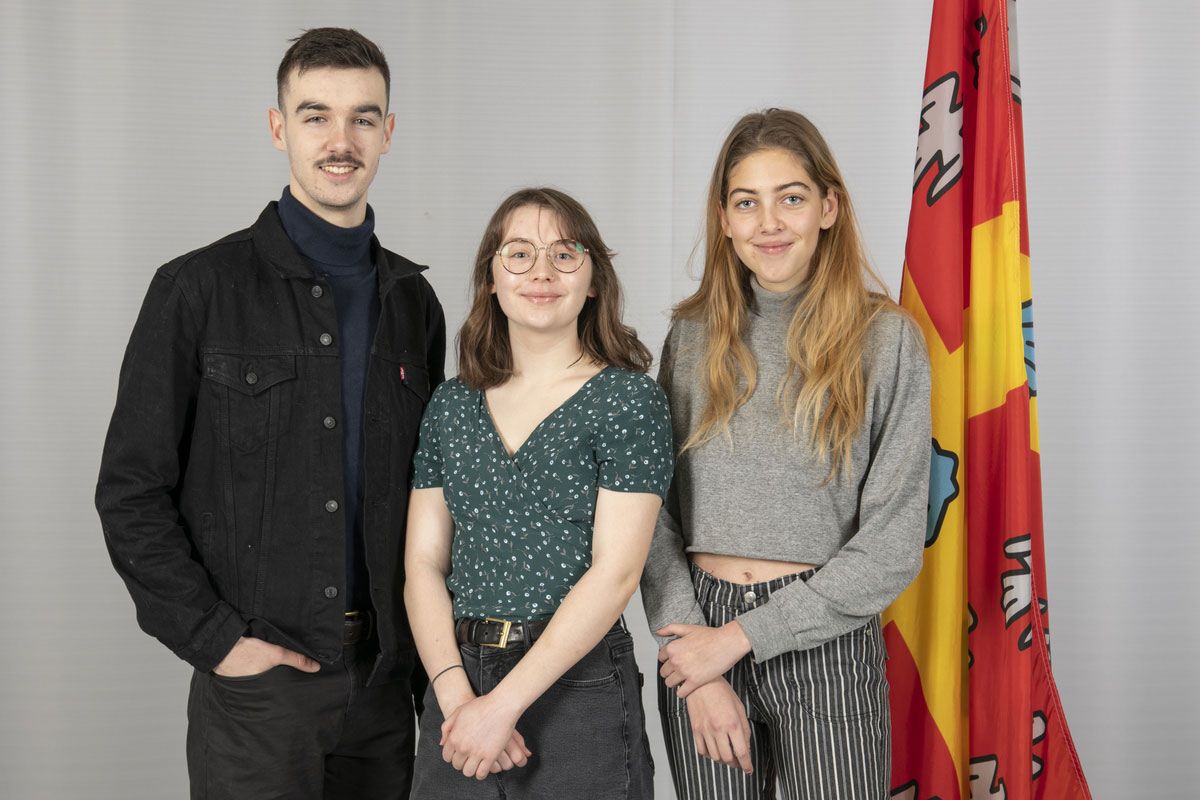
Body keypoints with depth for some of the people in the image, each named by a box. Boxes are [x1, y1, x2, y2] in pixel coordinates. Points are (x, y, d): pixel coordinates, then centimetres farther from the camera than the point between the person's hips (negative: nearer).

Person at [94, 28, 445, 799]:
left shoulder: (413, 301, 9)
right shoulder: (200, 289, -5)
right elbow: (131, 492, -5)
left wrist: (422, 637, 6)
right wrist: (216, 639, -11)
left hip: (386, 681, 4)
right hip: (258, 682, -4)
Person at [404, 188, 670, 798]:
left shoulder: (629, 399, -5)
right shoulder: (452, 404, 8)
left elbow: (615, 572, -12)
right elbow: (424, 562, 4)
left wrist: (504, 704, -15)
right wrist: (455, 694, -11)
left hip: (579, 687, -4)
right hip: (459, 678, 4)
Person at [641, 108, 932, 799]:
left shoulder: (886, 339, -6)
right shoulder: (693, 336, 3)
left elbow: (893, 544, -9)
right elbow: (655, 514, 2)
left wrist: (740, 637, -11)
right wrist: (691, 654, -10)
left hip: (827, 646, -2)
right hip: (700, 627, 3)